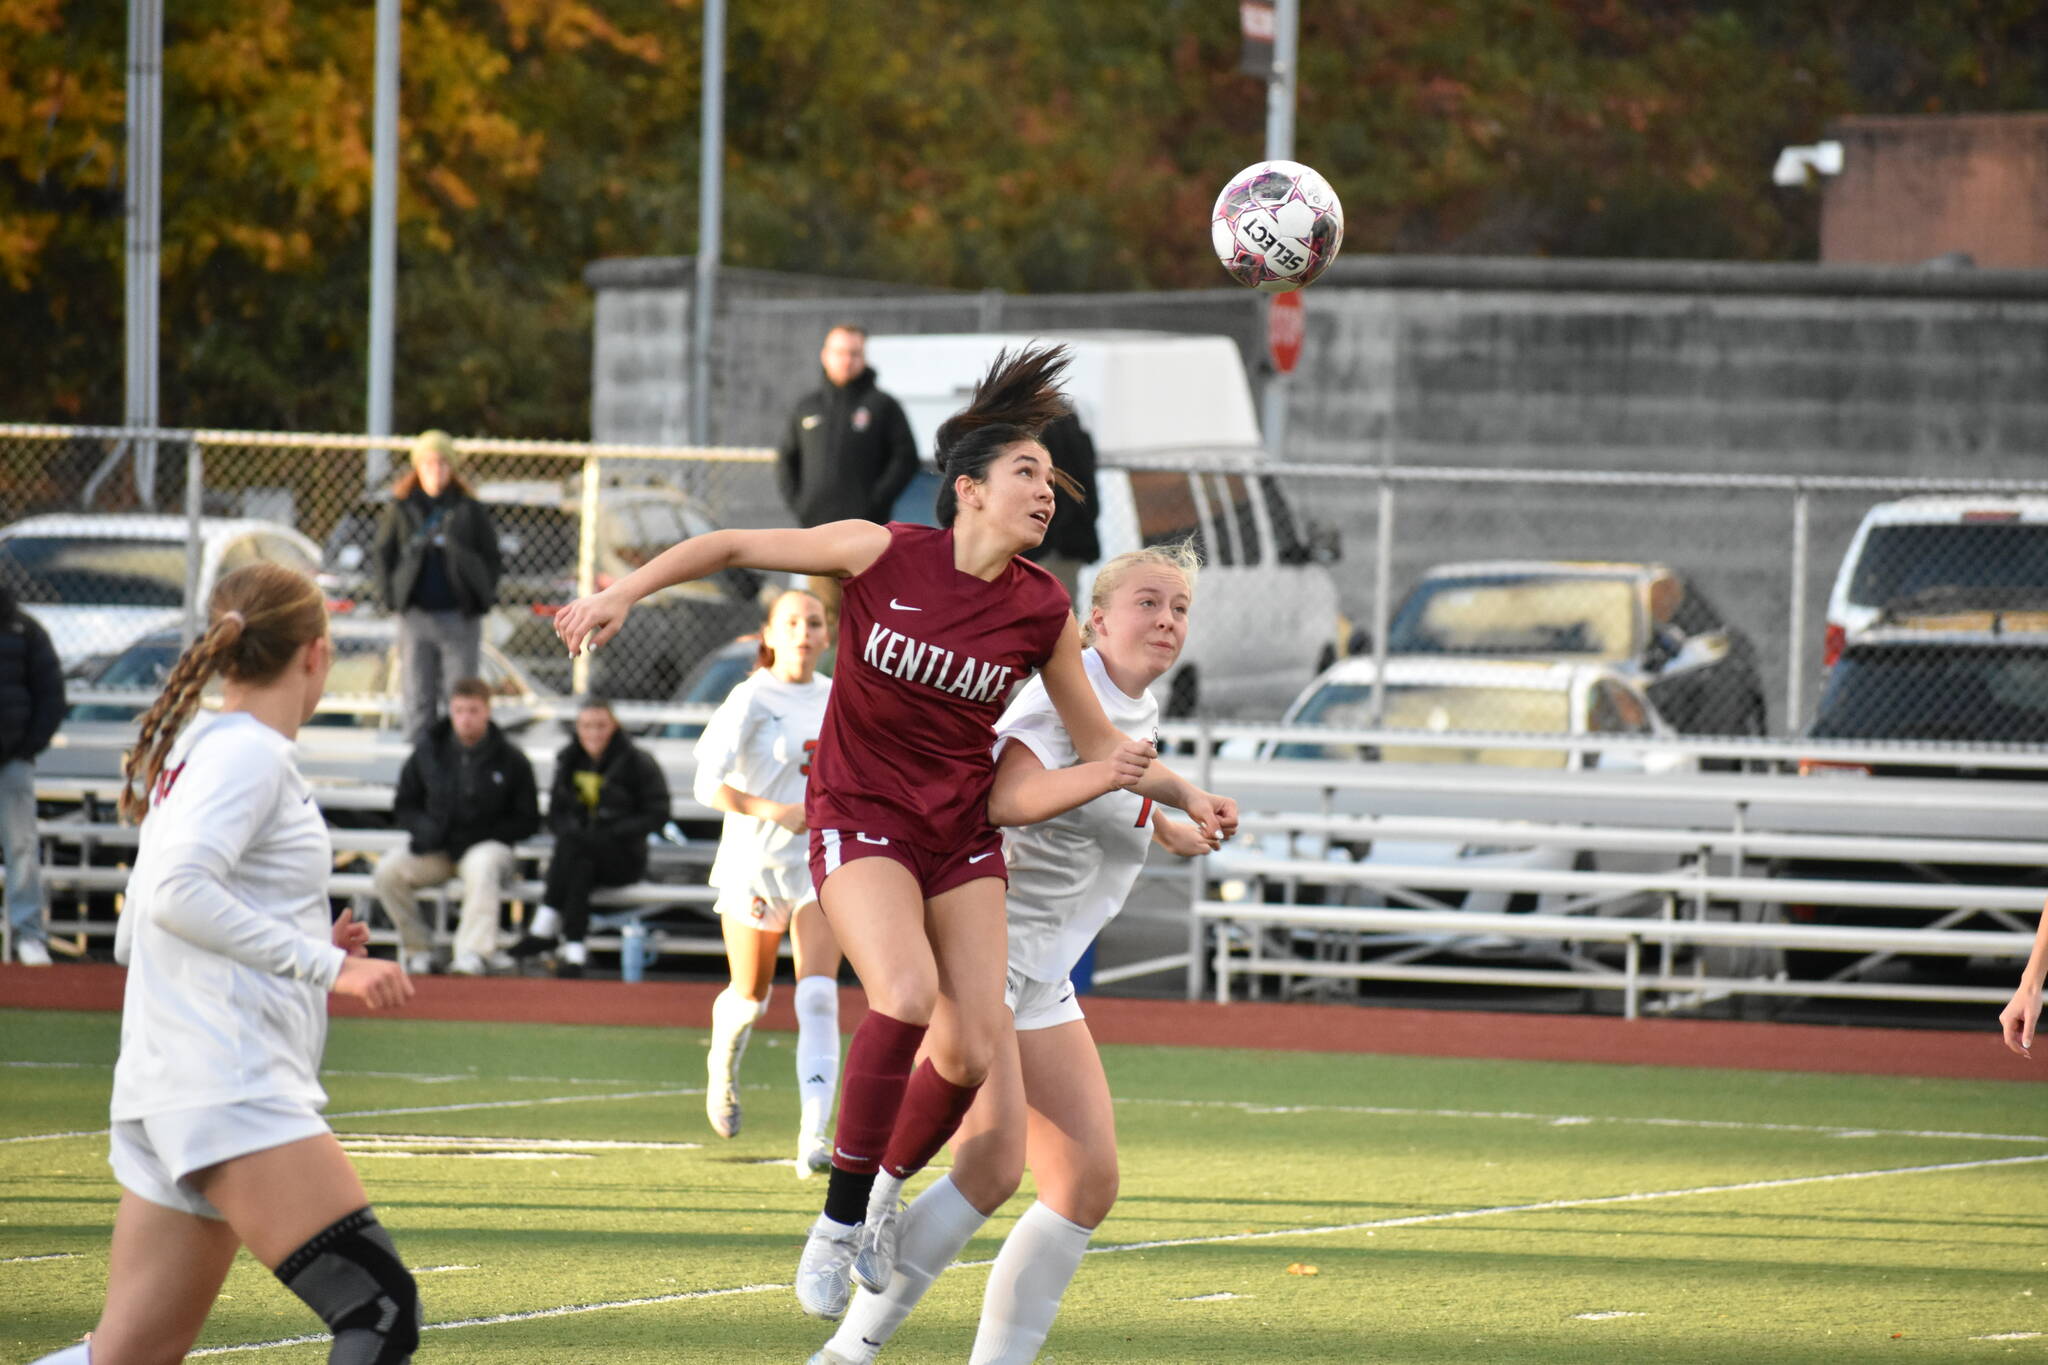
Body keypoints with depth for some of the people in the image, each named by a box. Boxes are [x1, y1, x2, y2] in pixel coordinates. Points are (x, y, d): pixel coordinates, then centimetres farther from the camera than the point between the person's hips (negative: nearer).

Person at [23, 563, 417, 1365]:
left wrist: (303, 947, 20)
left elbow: (135, 935, 24)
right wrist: (322, 966, -18)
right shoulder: (248, 752, -7)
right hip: (228, 1088, -10)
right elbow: (178, 892, -21)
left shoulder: (191, 753, 21)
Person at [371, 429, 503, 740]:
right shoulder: (401, 509, 5)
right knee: (418, 698, 3)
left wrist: (482, 598, 0)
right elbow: (381, 554, 12)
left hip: (460, 617, -1)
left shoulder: (470, 511, 3)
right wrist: (390, 596, 3)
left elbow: (492, 559, 9)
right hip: (416, 617, 1)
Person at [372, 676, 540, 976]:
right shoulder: (427, 751, 6)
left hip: (488, 846, -3)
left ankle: (472, 953, -40)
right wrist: (424, 828, -8)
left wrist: (487, 833, -13)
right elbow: (403, 806, 14)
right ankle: (417, 949, -10)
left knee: (482, 867, -40)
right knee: (388, 870, -24)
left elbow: (527, 821, 3)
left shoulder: (510, 760, -2)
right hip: (436, 850, 3)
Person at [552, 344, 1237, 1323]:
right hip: (860, 814, -4)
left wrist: (1182, 794, -6)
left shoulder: (1041, 611, -3)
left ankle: (888, 1189, 24)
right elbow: (732, 546, -5)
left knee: (973, 1051, -8)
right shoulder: (886, 555, -12)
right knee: (907, 995, -29)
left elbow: (1100, 746, 7)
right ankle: (839, 1220, -15)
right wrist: (620, 594, -12)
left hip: (962, 830, 4)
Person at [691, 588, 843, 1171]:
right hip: (754, 861, -2)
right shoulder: (751, 700, -10)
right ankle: (724, 1062, 50)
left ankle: (814, 1136, -23)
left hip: (822, 862, 2)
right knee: (749, 997, 14)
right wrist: (777, 812, -27)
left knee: (818, 996, -15)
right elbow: (709, 784, -17)